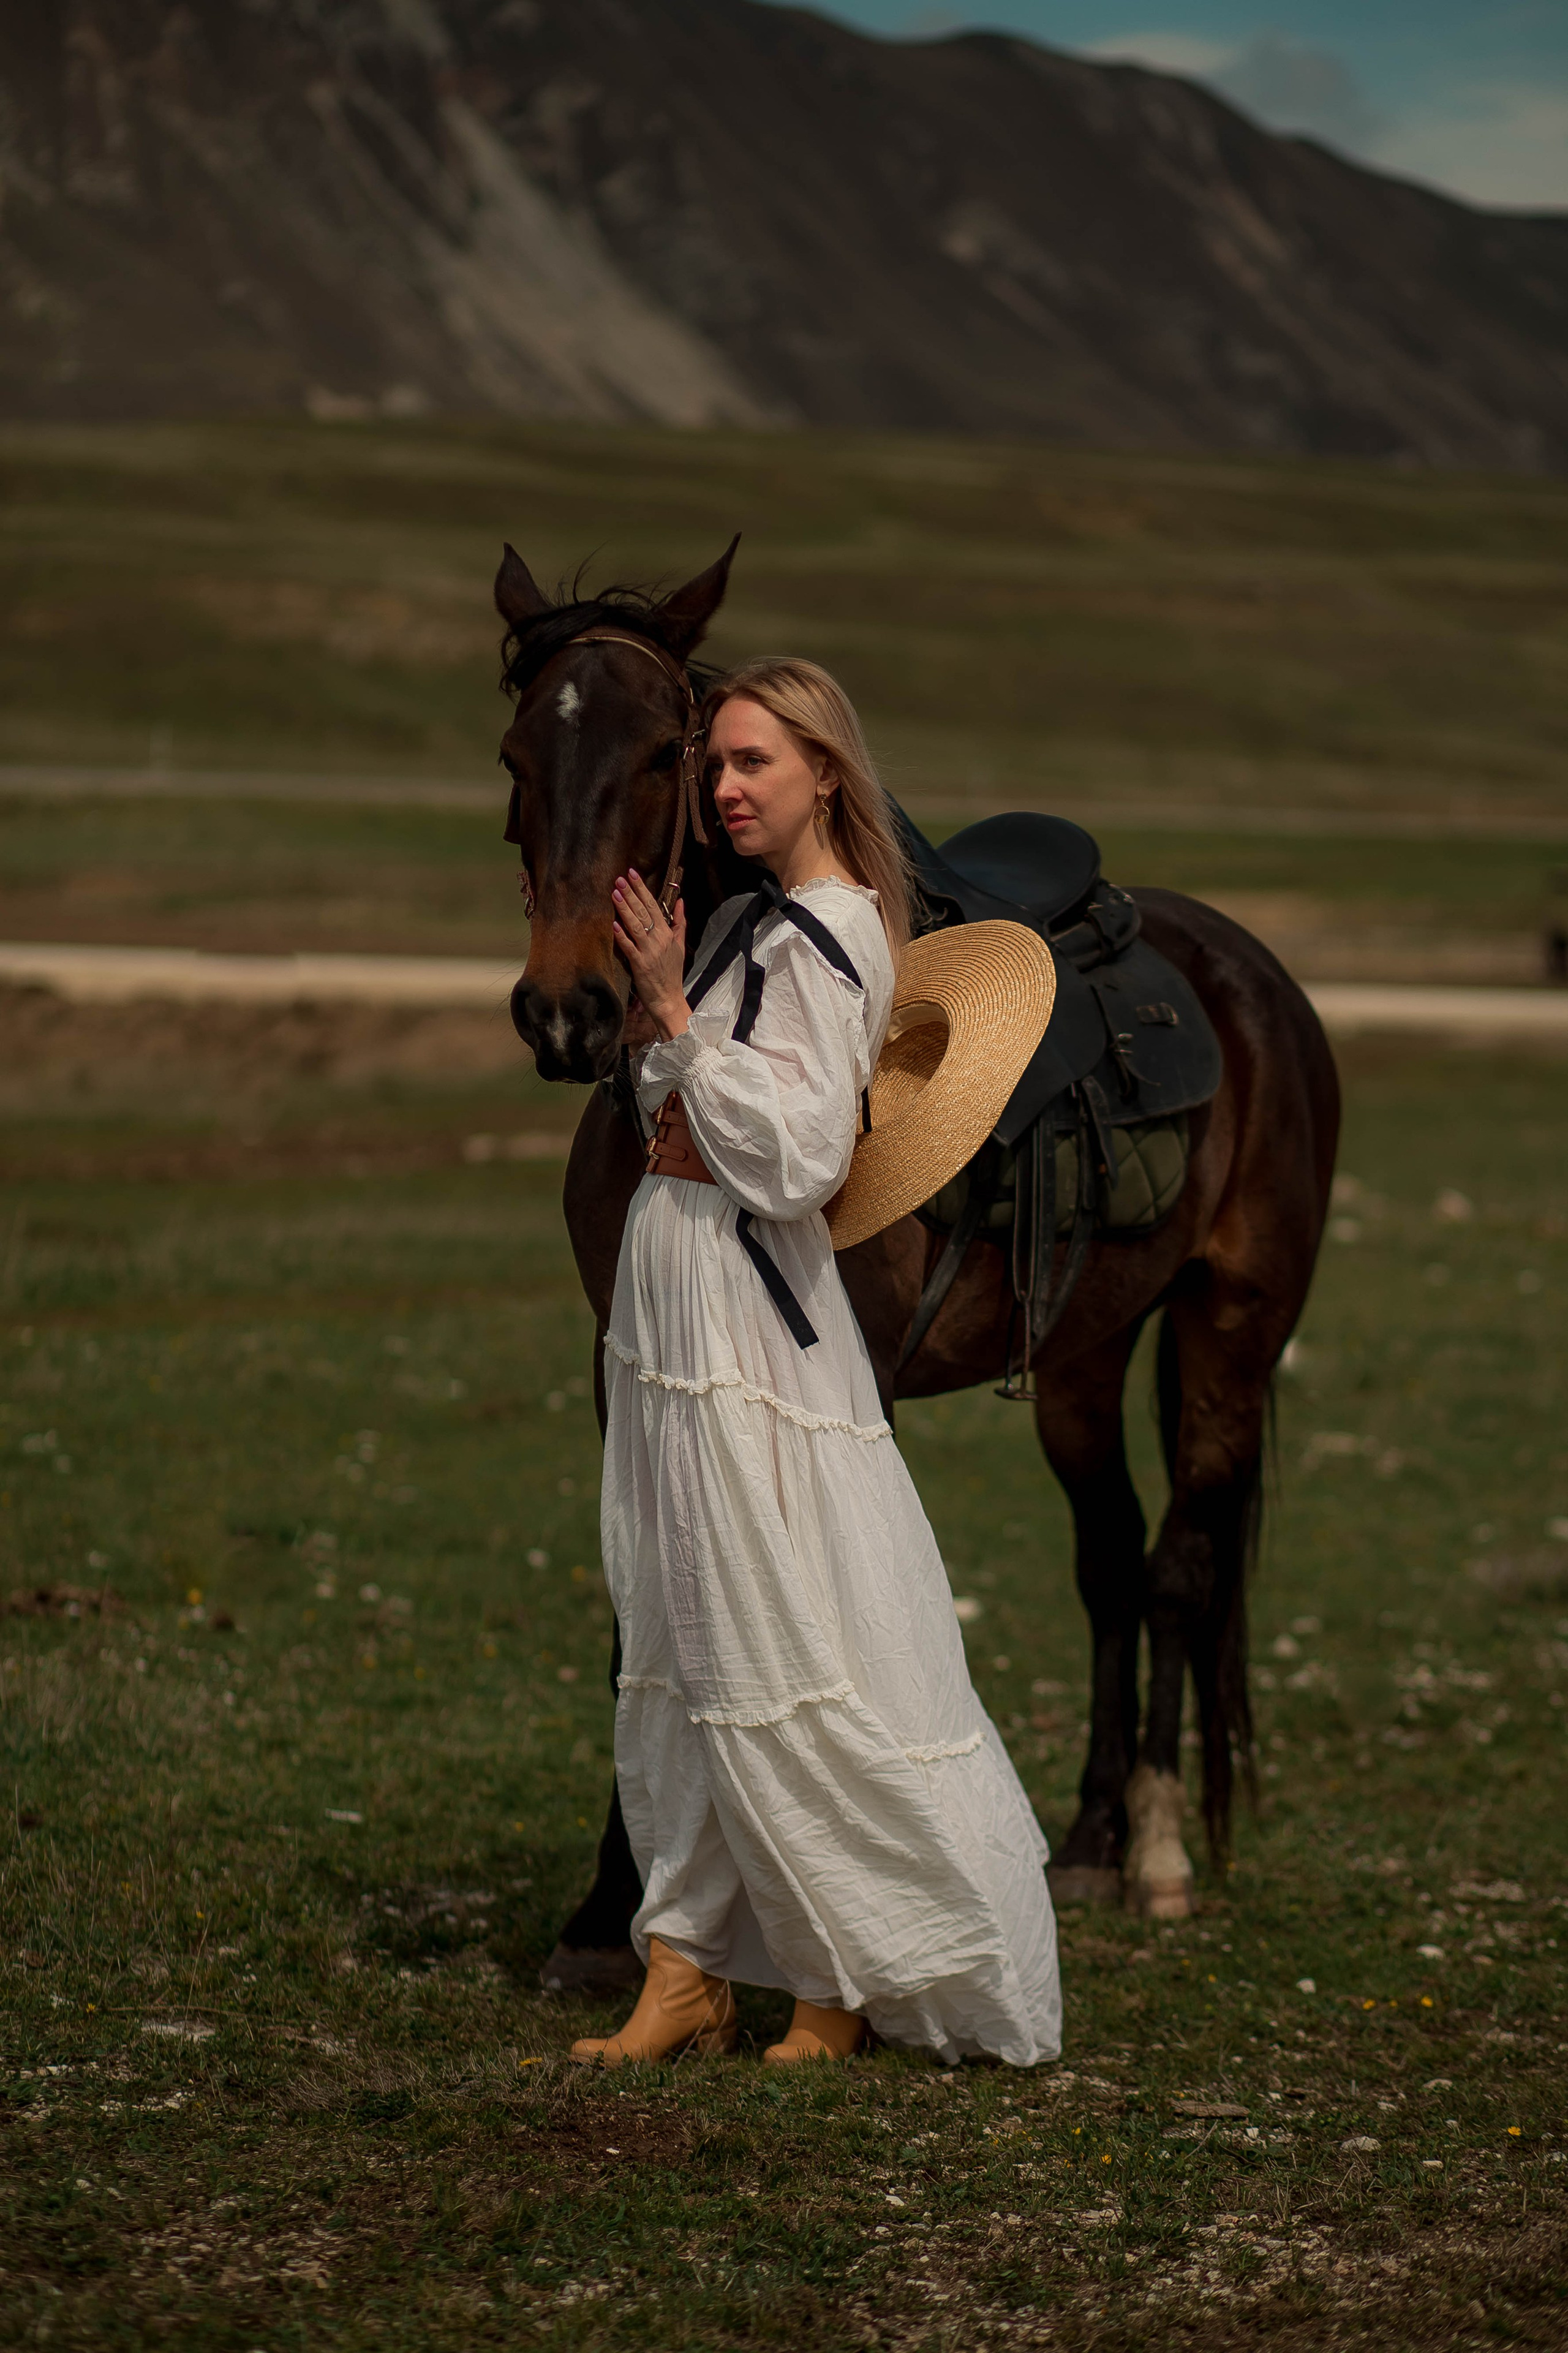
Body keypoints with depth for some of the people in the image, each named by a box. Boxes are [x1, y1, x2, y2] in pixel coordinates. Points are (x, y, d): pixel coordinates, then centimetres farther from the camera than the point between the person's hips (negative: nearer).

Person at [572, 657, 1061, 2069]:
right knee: (678, 1645, 11)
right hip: (678, 1296, 10)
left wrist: (675, 1012, -21)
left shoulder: (825, 938, -15)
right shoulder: (755, 923, 13)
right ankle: (690, 1974, 15)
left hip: (747, 1306, -10)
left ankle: (863, 1976, 7)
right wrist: (659, 1008, 8)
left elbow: (793, 1156, -23)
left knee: (778, 1655, -3)